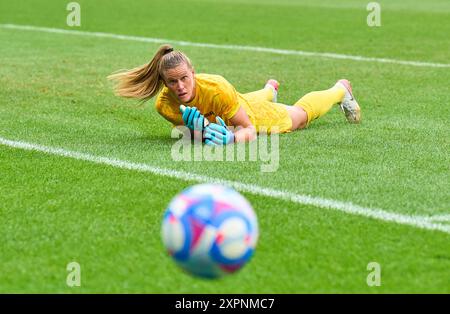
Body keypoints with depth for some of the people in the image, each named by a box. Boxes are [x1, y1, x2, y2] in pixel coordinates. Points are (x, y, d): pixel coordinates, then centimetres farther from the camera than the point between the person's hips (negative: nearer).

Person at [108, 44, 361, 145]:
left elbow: (249, 129, -39)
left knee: (301, 114, 30)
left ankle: (341, 90, 61)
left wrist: (230, 137, -60)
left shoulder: (216, 88, -47)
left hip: (255, 115, -4)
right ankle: (270, 89, 80)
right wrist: (193, 129, -44)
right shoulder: (164, 104, -36)